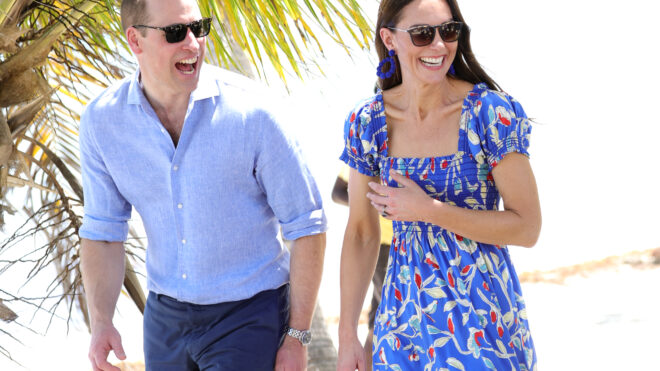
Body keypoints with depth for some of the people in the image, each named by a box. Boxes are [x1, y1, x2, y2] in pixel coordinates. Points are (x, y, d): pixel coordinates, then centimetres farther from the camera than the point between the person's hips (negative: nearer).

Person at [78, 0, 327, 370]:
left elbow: (307, 225, -11)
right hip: (166, 314, 4)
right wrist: (100, 322, -12)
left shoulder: (252, 111, -18)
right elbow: (103, 230, 2)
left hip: (249, 313, -4)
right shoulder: (103, 121, -7)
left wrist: (297, 337, -10)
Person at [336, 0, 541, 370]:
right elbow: (361, 233, 5)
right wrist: (347, 337, 3)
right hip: (406, 312, 3)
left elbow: (527, 228, -12)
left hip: (482, 316, -3)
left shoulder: (491, 113, -12)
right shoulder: (367, 123, -1)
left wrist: (428, 210, -18)